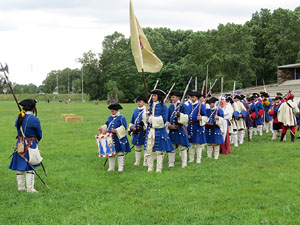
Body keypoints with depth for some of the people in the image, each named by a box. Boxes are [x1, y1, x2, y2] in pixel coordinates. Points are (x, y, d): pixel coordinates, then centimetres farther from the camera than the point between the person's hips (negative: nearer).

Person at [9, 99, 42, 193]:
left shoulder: (19, 118, 3)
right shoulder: (34, 120, -16)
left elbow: (18, 129, 12)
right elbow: (39, 134, -4)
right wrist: (37, 140, 16)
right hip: (31, 146, -6)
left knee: (20, 167, 13)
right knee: (30, 168, 1)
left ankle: (20, 186, 21)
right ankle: (30, 188, 4)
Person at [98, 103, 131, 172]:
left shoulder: (121, 118, -6)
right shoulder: (109, 118, 14)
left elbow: (124, 127, -14)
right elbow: (106, 125, 24)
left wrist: (116, 130, -25)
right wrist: (102, 128, 5)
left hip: (119, 138, -6)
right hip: (110, 138, 6)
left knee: (120, 152, 0)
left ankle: (120, 167, 6)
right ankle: (111, 167, 13)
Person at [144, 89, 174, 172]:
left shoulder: (163, 106, -4)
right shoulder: (151, 106, 13)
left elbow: (164, 119, -11)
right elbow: (147, 119, 14)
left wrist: (152, 119, -12)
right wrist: (147, 112, -4)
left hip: (159, 130, -5)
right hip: (150, 130, 5)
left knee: (159, 150, 0)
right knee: (148, 149, 3)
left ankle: (159, 169, 9)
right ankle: (150, 168, 13)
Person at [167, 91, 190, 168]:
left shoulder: (183, 106, -4)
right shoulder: (171, 106, 11)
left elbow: (186, 118, -9)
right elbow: (168, 118, 20)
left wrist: (180, 115, -25)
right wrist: (168, 125, 8)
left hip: (180, 129, -5)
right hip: (172, 130, 5)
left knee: (182, 147, 1)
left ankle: (184, 164, 11)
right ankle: (171, 163, 14)